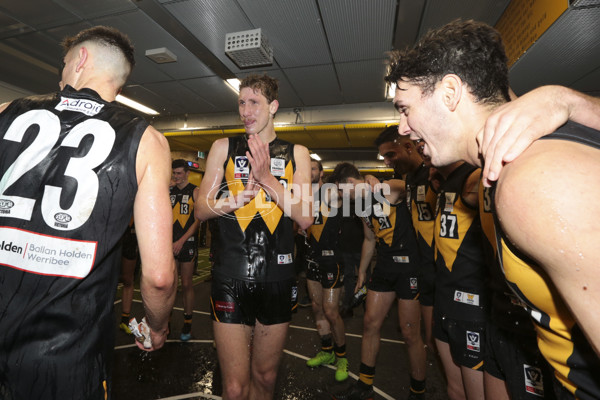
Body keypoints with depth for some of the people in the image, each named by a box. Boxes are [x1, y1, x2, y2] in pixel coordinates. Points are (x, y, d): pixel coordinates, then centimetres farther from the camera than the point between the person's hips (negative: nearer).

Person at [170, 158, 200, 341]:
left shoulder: (195, 191, -2)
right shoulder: (169, 192, 13)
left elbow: (198, 220, -8)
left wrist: (181, 241, -13)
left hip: (188, 243, -4)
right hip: (170, 244, 4)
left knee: (187, 285, 4)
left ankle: (187, 325, 16)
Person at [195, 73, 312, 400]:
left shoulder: (296, 153, 6)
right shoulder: (224, 148, 6)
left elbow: (305, 218, -4)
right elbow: (201, 209, 3)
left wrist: (268, 179, -15)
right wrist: (237, 199, -15)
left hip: (277, 278, 1)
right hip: (231, 277, -1)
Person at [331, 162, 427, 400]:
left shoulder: (391, 189, -12)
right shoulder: (363, 206, 12)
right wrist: (362, 272, 25)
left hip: (408, 265, -8)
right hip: (384, 267, 8)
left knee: (410, 334, 2)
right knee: (370, 324, 11)